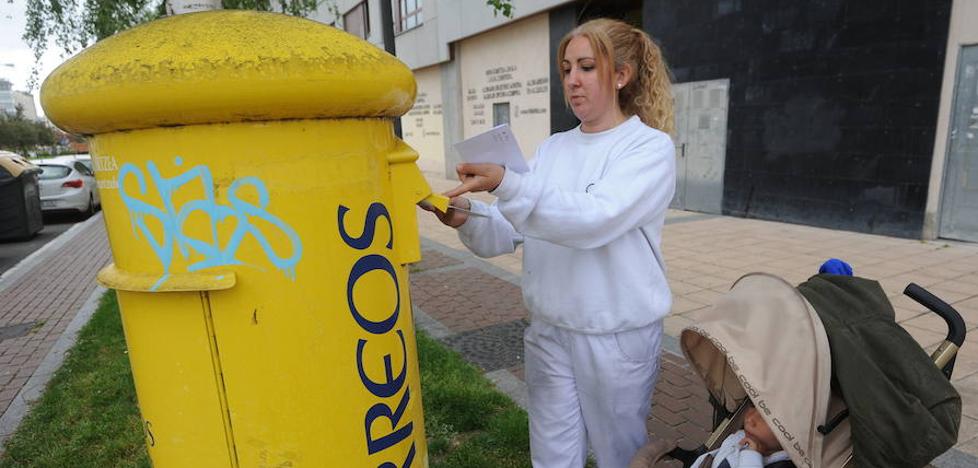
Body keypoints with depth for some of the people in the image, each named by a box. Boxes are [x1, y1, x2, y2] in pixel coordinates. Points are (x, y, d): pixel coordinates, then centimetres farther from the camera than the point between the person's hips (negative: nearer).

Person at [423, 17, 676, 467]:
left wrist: (507, 184, -37)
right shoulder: (551, 148, 6)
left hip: (618, 335, -4)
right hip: (548, 330, 4)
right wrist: (468, 219, -20)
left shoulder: (651, 146, -9)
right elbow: (509, 233, 0)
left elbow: (595, 220, -27)